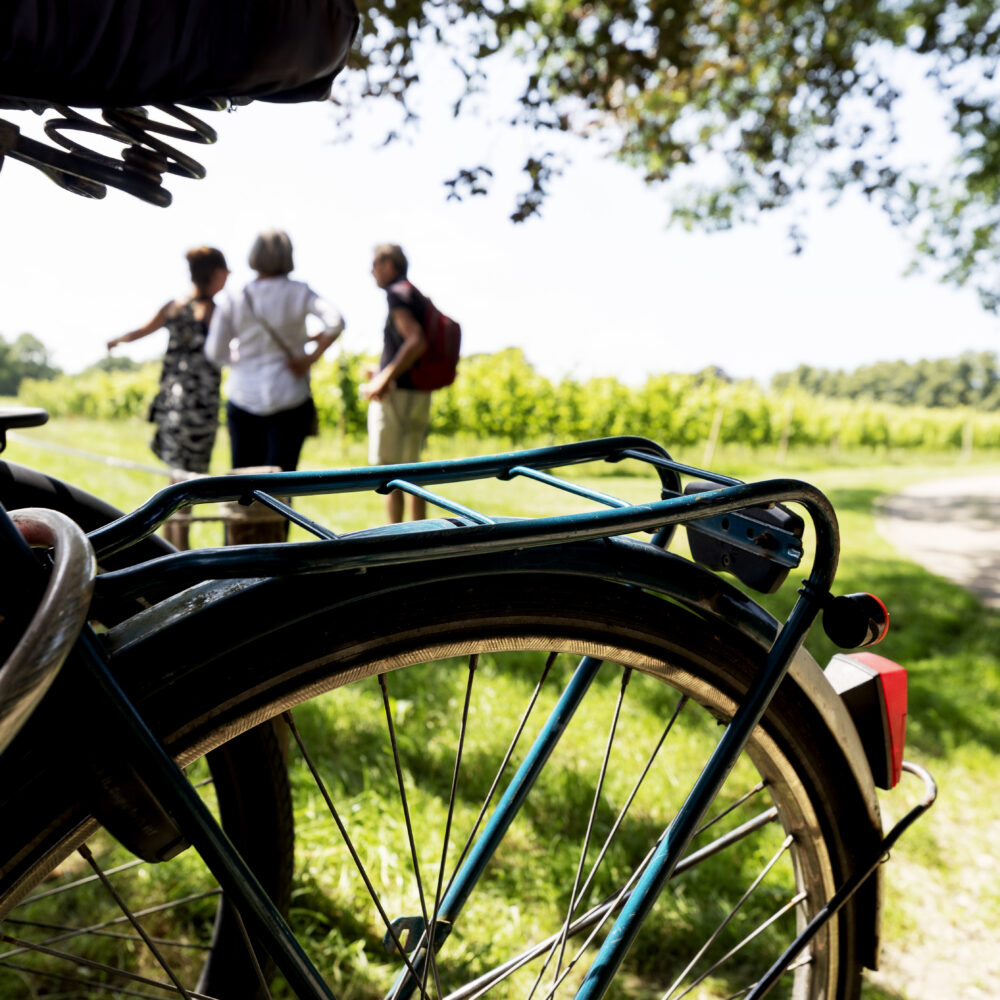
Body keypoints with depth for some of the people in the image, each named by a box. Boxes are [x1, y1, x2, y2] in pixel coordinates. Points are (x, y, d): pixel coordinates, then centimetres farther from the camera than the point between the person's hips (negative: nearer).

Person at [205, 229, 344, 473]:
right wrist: (311, 357, -10)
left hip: (244, 397, 2)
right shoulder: (299, 293, -4)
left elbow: (215, 352, 1)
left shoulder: (233, 301, 0)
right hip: (289, 398, -2)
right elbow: (335, 322, -19)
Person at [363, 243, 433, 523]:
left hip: (396, 394, -9)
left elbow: (417, 342, -24)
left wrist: (386, 378, -22)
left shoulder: (397, 293, -10)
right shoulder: (419, 297, 17)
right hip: (420, 394, 9)